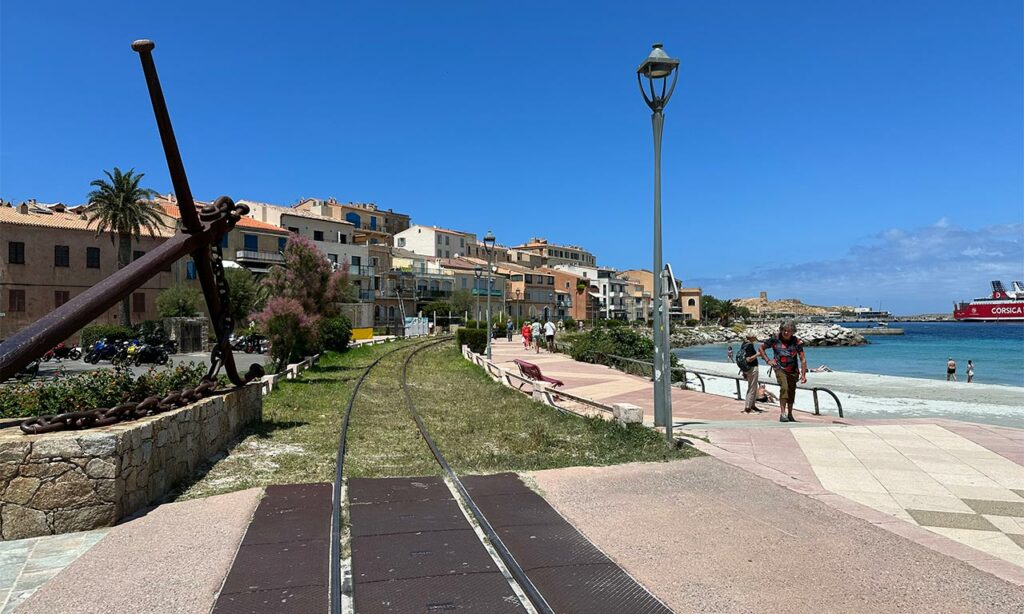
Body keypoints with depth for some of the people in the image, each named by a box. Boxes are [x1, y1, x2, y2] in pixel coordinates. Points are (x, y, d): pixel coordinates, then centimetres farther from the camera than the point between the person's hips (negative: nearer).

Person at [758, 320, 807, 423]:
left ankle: (790, 414, 29)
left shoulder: (797, 341, -6)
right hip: (779, 368, -3)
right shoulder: (775, 339, -7)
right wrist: (768, 360, -3)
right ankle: (782, 413, -22)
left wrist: (803, 374, -11)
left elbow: (802, 359, -5)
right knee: (784, 388, -22)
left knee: (792, 391, 12)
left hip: (793, 370, 3)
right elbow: (761, 348, 6)